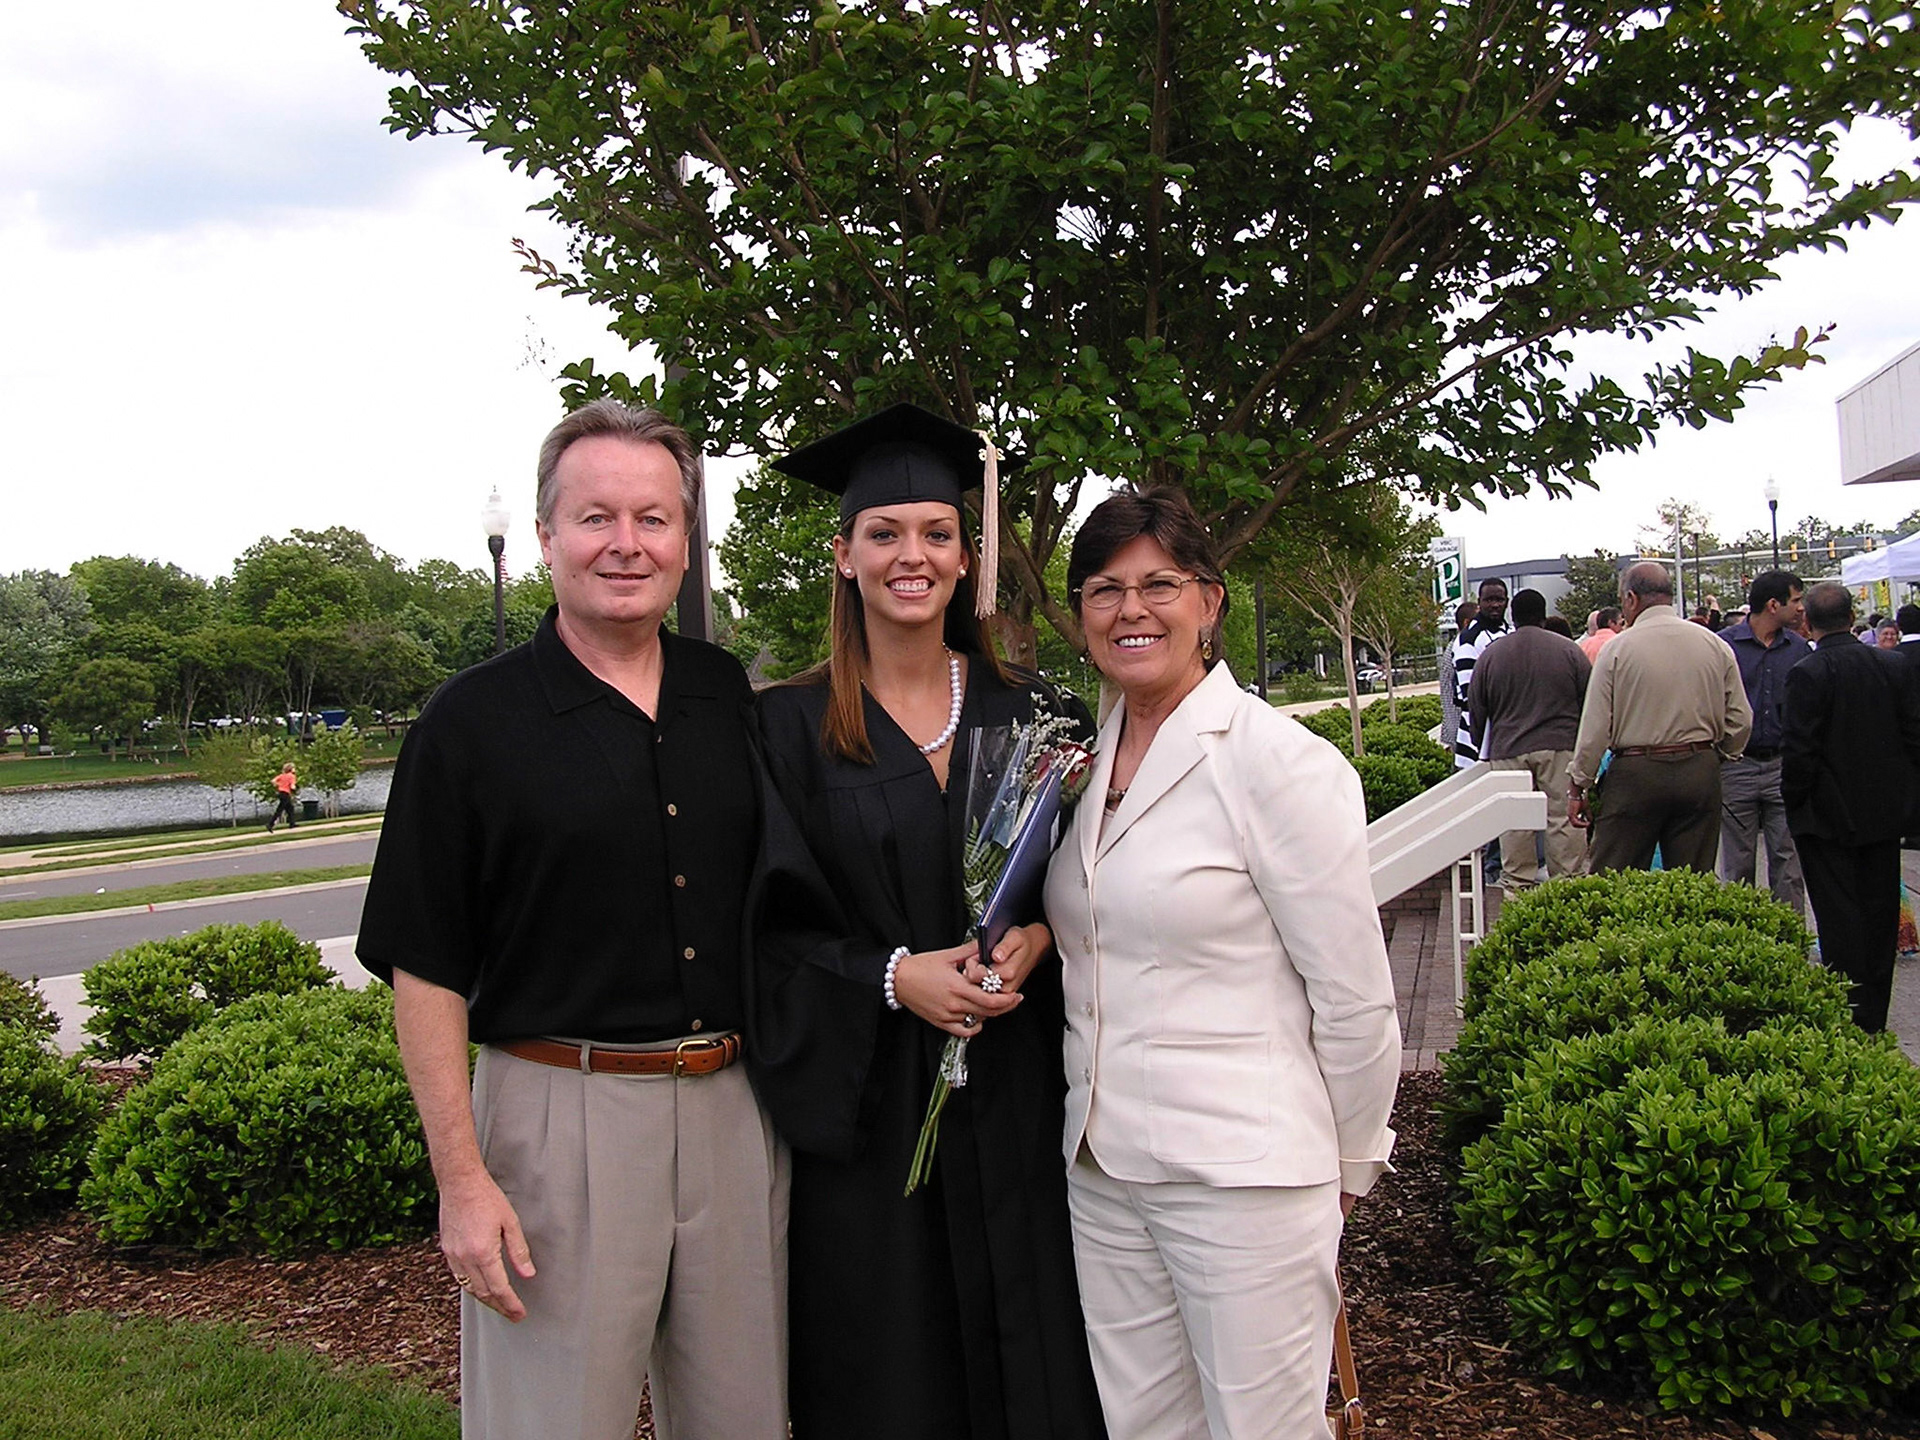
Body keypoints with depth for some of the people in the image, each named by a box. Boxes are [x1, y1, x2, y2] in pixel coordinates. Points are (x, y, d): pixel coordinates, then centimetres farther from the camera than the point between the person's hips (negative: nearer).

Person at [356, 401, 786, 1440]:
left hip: (736, 1108, 4)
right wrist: (461, 1178, -11)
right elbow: (425, 967, -6)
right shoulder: (473, 721, -6)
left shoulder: (734, 698, 7)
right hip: (557, 1116, -4)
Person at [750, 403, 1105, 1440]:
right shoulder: (790, 727, -2)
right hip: (864, 1100, -2)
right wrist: (894, 975, -17)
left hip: (1014, 1093, 2)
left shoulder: (1024, 710, 6)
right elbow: (767, 930, -4)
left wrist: (1036, 938, -11)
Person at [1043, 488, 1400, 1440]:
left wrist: (1347, 1165, -2)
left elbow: (1353, 996, -10)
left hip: (1243, 1172, -6)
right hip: (1100, 1168, 6)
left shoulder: (1276, 760, -13)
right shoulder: (1086, 761, 7)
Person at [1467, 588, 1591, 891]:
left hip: (1508, 752, 1)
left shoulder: (1490, 655, 8)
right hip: (1560, 749, -1)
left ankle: (1518, 886, 4)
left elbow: (1477, 711, 13)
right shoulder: (1568, 650, 4)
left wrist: (1482, 749, 26)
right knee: (1564, 818, 0)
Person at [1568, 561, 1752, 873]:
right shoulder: (1715, 645, 6)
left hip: (1636, 774, -4)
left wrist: (1578, 786, 2)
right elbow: (1741, 720, 7)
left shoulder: (1618, 649, -5)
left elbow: (1595, 726, -6)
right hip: (1701, 774, 4)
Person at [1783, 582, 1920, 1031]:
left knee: (1839, 915, 0)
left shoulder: (1807, 674, -16)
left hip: (1829, 813, -5)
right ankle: (1874, 1015, 22)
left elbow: (1800, 750, -17)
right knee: (1879, 913, 13)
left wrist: (1793, 802, -3)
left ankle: (1850, 1016, 0)